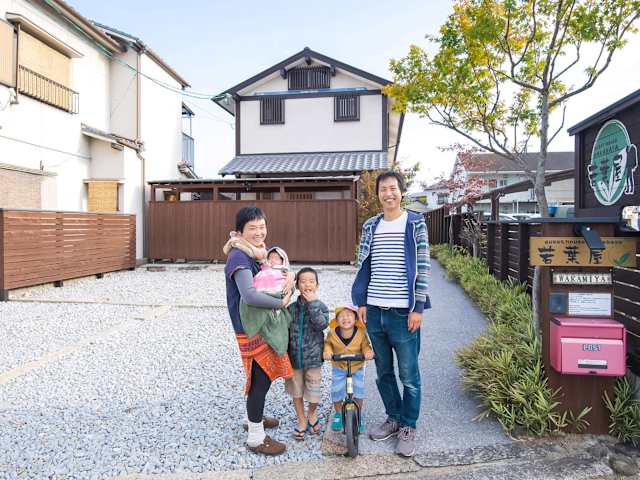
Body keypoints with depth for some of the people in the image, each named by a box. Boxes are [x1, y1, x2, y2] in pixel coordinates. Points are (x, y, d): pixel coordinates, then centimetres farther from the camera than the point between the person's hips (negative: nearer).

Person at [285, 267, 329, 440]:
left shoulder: (320, 306, -5)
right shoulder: (291, 308, -1)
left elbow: (322, 324, -25)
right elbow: (285, 332, 5)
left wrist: (313, 302, -24)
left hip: (313, 358, -2)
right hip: (294, 357, 2)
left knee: (313, 393, 7)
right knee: (296, 392, 14)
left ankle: (312, 414, 38)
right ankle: (302, 421, 34)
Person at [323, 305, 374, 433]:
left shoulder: (361, 333, -20)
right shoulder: (332, 333, -18)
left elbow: (365, 346, -10)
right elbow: (327, 343, 0)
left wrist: (368, 352, -32)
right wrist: (327, 350, -21)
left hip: (357, 367, 0)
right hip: (339, 367, 1)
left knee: (358, 391, -5)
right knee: (336, 392, -2)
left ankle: (358, 415, 25)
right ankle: (338, 414, 29)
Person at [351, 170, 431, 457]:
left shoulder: (415, 224, -3)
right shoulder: (370, 226, 8)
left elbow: (422, 268, -5)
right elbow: (363, 267, 10)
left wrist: (418, 308, -9)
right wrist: (361, 302, 4)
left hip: (403, 313, -4)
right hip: (374, 312, 4)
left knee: (409, 375, 6)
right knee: (383, 372, 16)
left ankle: (408, 427, 25)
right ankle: (393, 418, 35)